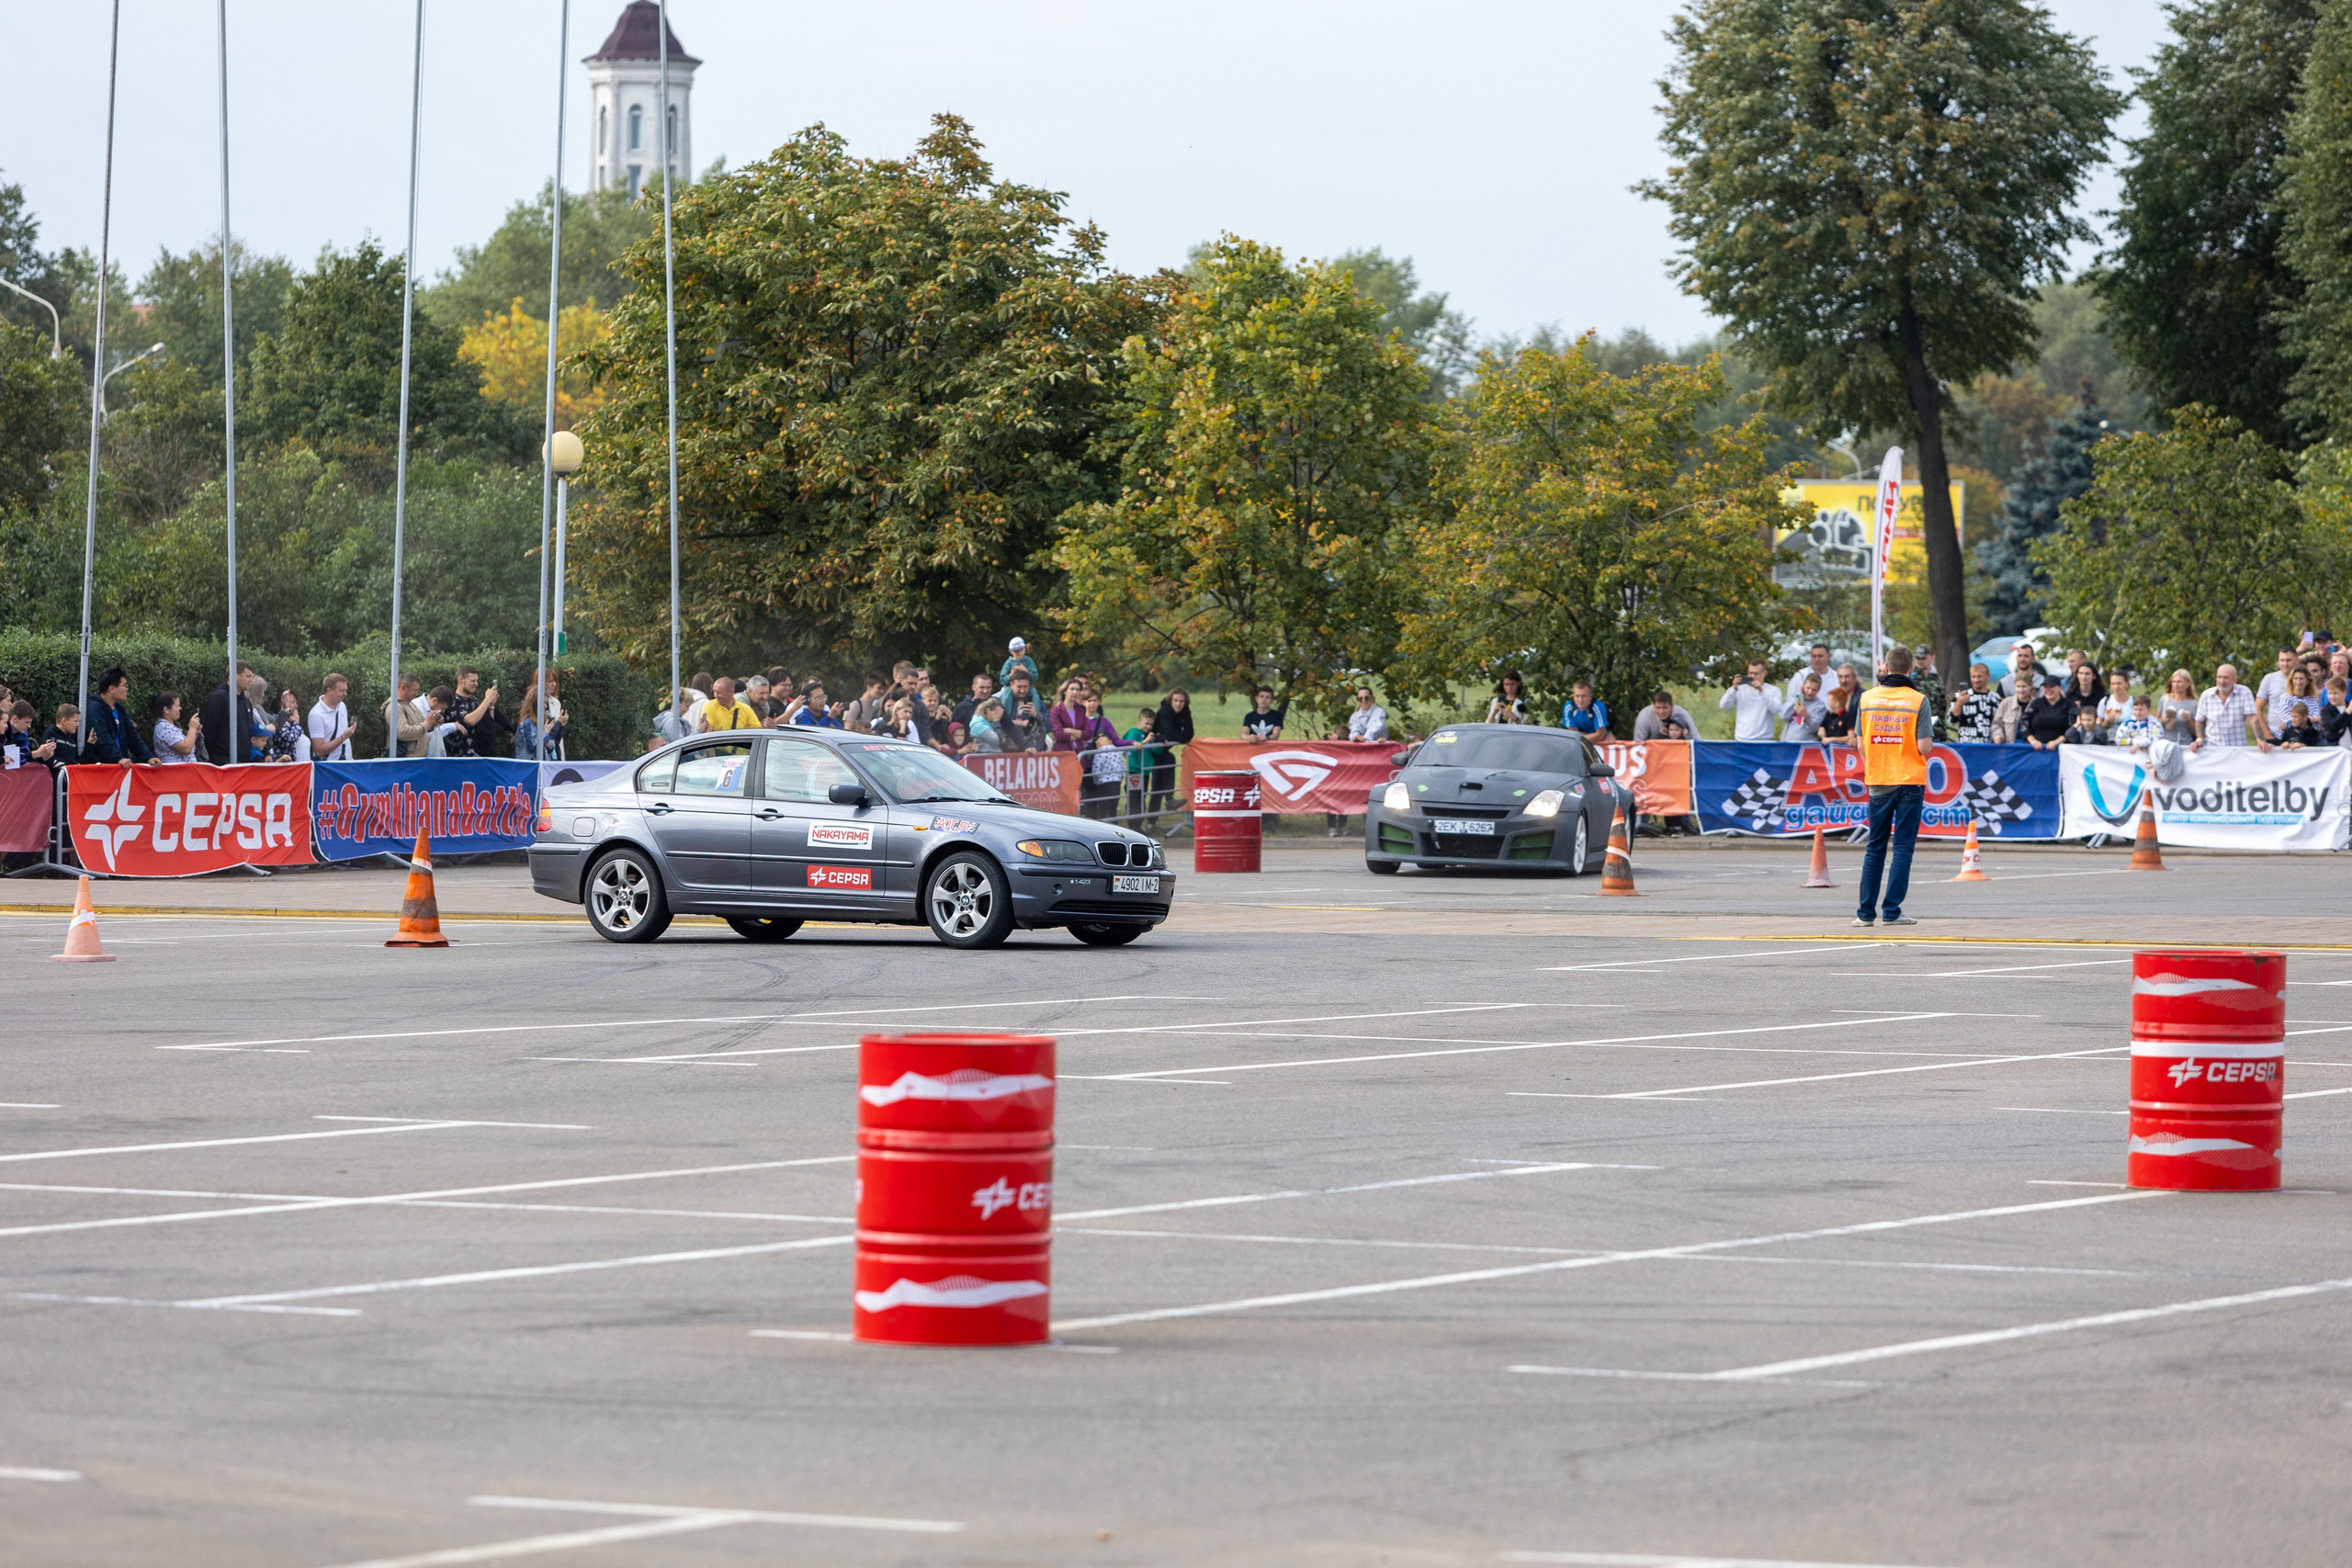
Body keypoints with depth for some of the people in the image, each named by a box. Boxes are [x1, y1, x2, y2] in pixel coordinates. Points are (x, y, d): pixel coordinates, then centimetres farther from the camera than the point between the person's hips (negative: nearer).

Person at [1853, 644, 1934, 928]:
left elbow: (1860, 742, 3)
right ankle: (1892, 911, -3)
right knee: (1903, 847, 1)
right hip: (1910, 781, -3)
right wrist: (1928, 741, 10)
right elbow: (1924, 746, -13)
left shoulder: (1868, 698, 0)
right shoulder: (1918, 700, -9)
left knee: (1875, 847, 12)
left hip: (1878, 782, 3)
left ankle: (1866, 912, 11)